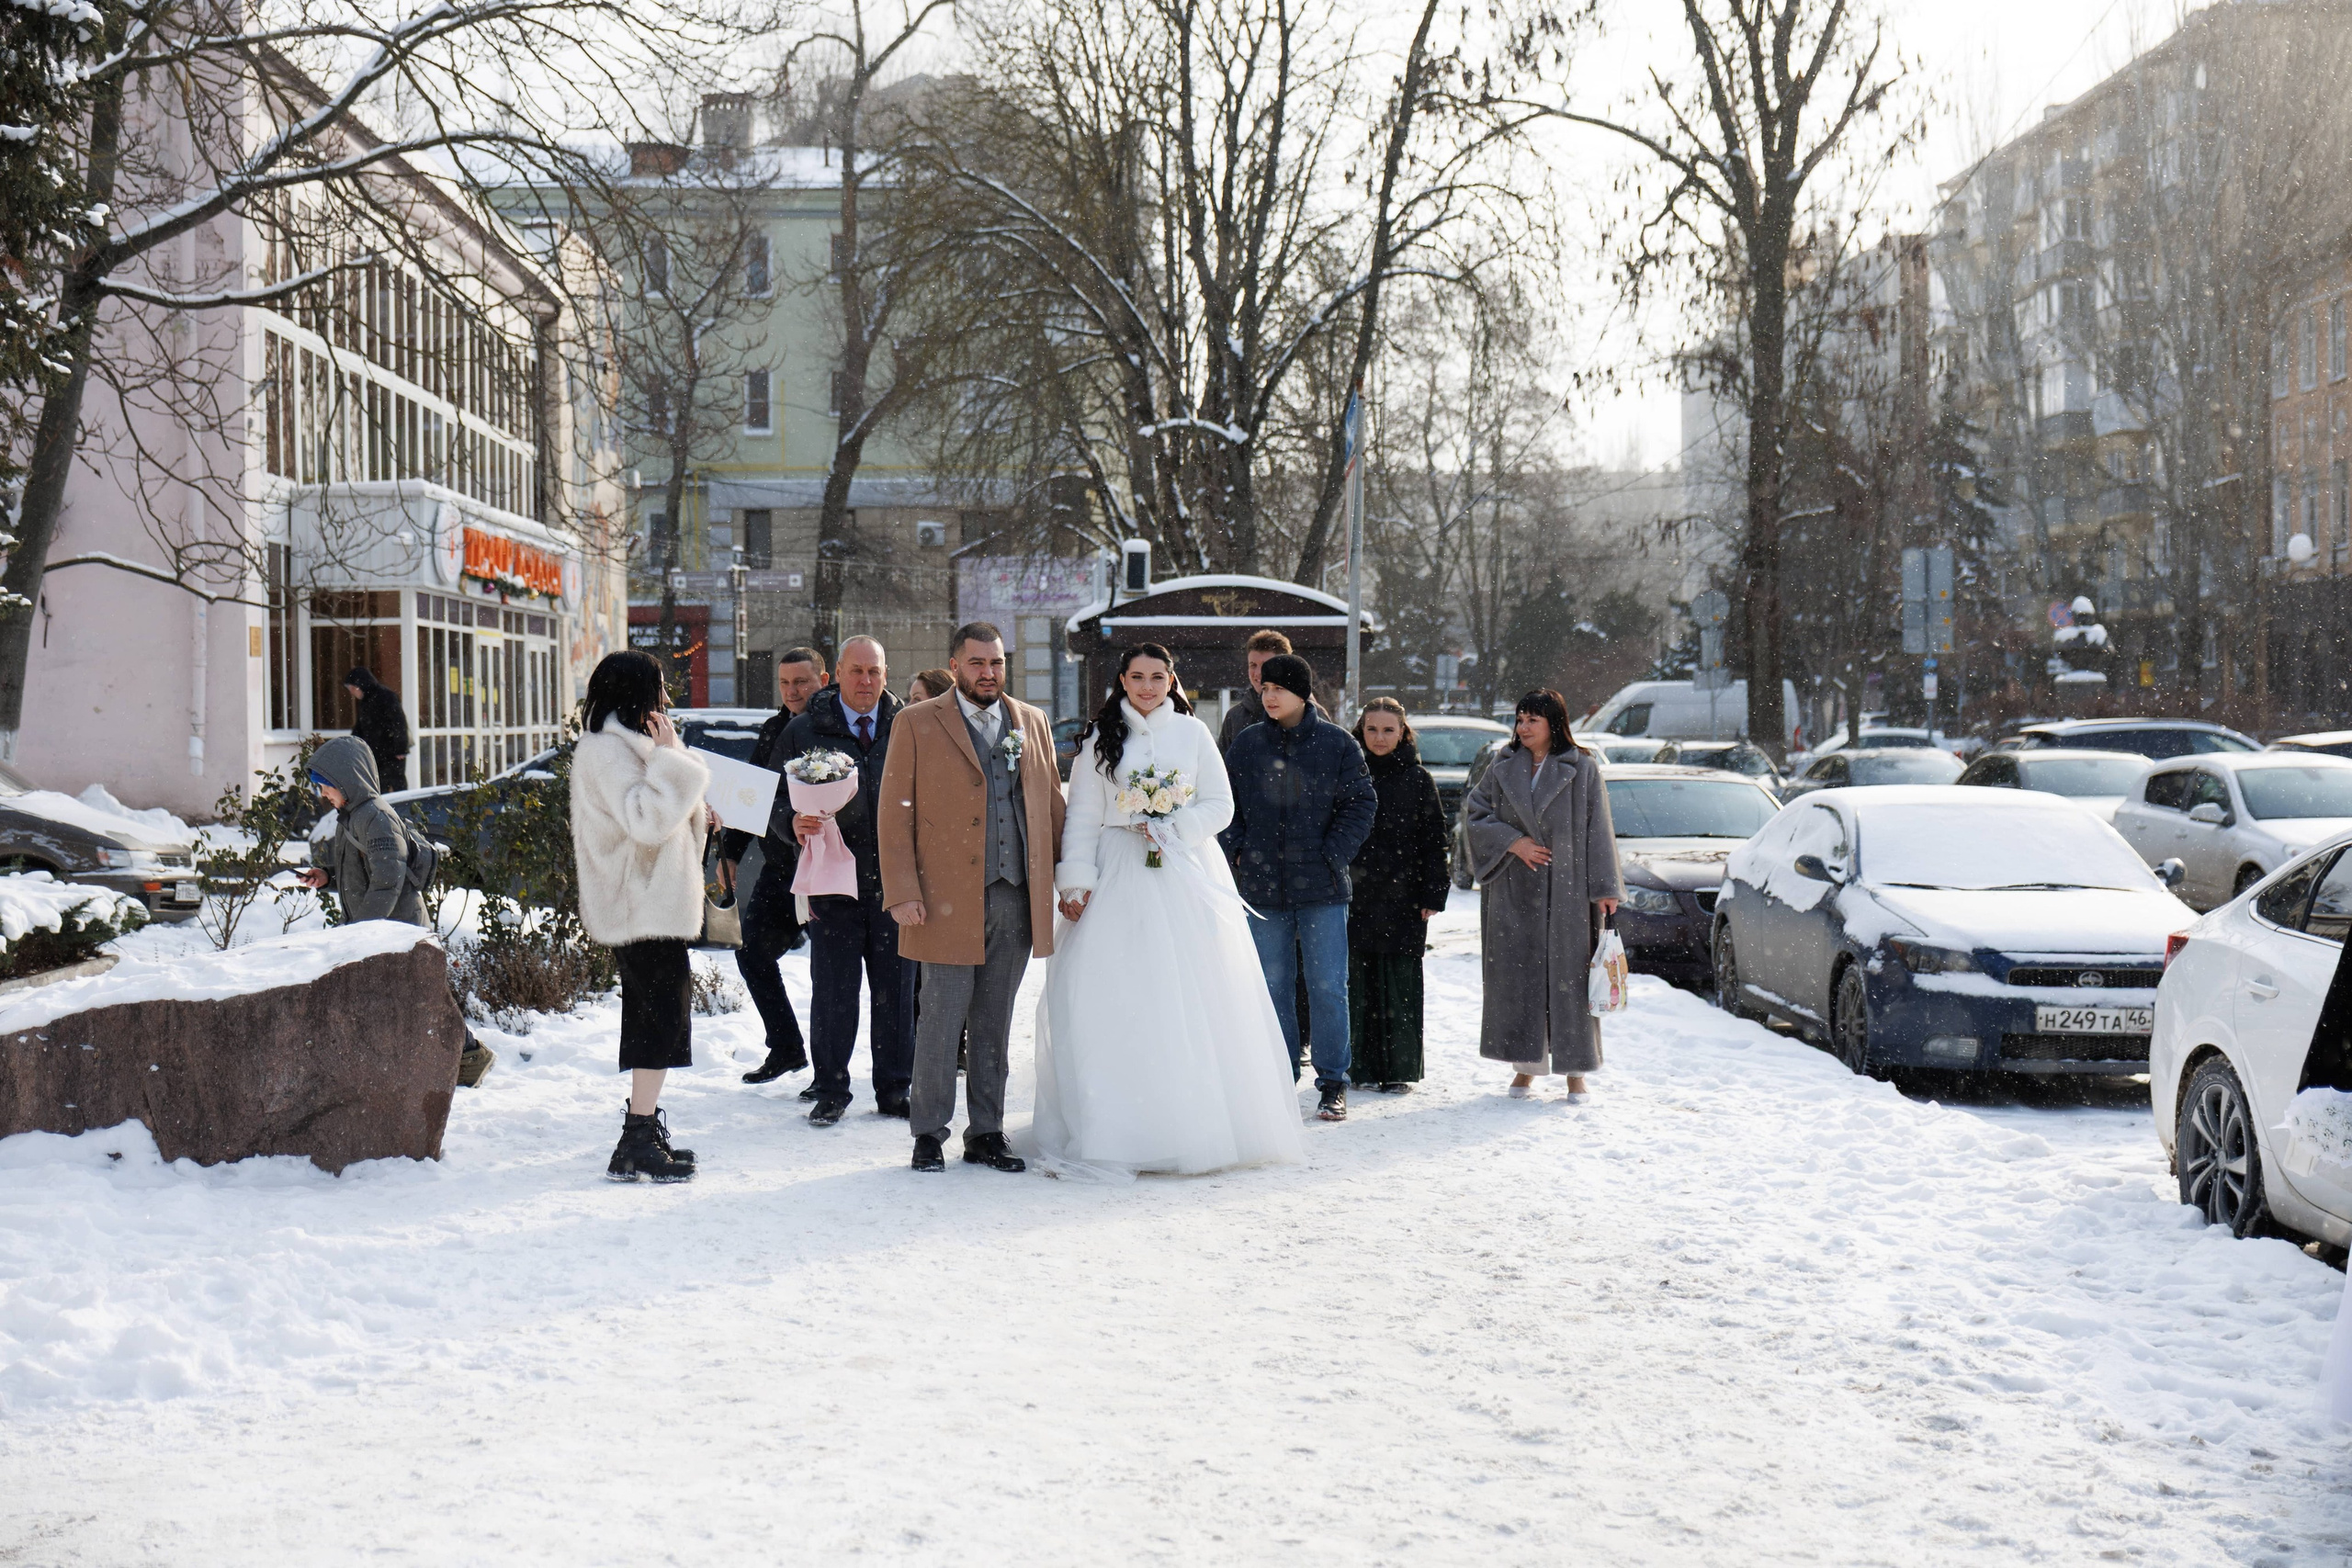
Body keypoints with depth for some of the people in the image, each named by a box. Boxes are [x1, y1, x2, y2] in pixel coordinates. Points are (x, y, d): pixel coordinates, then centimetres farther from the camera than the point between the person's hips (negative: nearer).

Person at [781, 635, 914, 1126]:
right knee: (832, 993, 3)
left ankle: (894, 1089, 18)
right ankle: (831, 1090, 15)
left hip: (893, 880, 1)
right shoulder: (803, 731, 5)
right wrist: (796, 823, -18)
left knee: (896, 989, 6)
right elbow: (782, 800, 5)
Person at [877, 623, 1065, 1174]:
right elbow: (895, 814, -2)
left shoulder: (1032, 724, 13)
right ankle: (929, 1134, 11)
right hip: (948, 900, -4)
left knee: (995, 1025, 10)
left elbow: (1052, 805, 16)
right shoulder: (917, 724, 1)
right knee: (941, 1021, -1)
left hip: (1016, 900, 4)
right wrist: (902, 893, -9)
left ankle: (986, 1134, 18)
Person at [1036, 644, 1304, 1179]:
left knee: (1195, 1000, -2)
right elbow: (1082, 816, 3)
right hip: (1119, 877, -1)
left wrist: (1173, 827, -10)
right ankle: (1116, 1130, -6)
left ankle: (1199, 1126, 6)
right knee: (1115, 998, -8)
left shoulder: (1192, 733, 7)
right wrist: (1076, 883, -6)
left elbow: (1220, 806, 6)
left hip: (1187, 874, 1)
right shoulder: (1101, 738, 7)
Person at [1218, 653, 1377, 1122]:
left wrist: (1333, 855, -7)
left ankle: (1333, 1083, 7)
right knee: (1273, 987, 8)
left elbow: (1361, 803, 1)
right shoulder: (1247, 743, 7)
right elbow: (1224, 803, 13)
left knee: (1327, 987, -2)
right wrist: (1239, 851, -1)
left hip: (1321, 888, -3)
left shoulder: (1336, 742, 0)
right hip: (1263, 886, 3)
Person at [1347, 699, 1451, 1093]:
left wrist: (1433, 895, -5)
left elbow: (1434, 839, 2)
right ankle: (1360, 1065, 12)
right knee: (1358, 982, 3)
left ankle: (1399, 1069, 6)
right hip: (1355, 894, 2)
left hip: (1402, 895, -2)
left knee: (1399, 984, -1)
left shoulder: (1417, 779, 3)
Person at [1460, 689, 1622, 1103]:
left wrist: (1604, 889, -7)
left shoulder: (1582, 769, 2)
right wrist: (1512, 842, -9)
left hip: (1566, 893, -3)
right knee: (1517, 975, 2)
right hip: (1513, 894, 3)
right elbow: (1474, 813, 7)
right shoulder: (1503, 770, 11)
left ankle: (1575, 1069, 4)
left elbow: (1598, 830, -1)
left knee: (1569, 975, -3)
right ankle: (1526, 1066, 11)